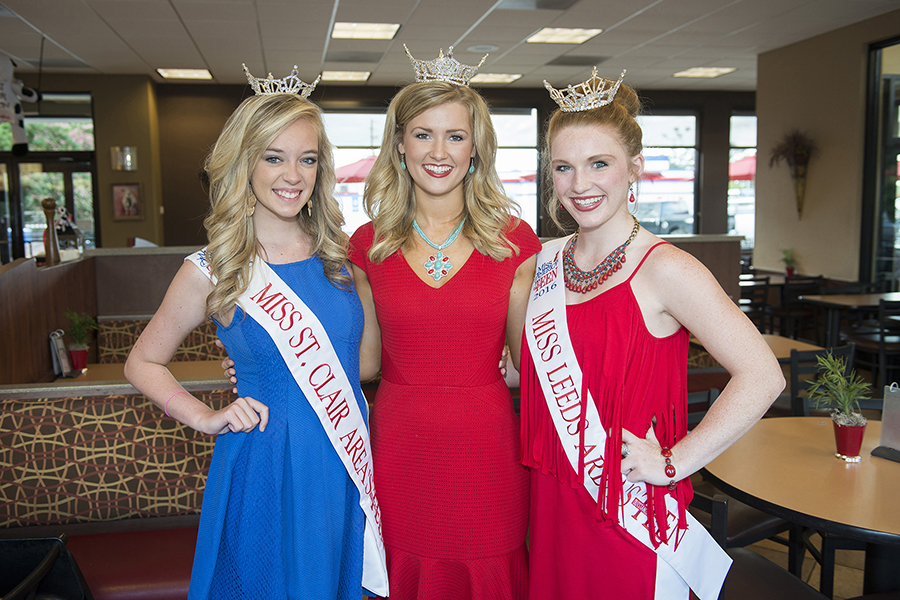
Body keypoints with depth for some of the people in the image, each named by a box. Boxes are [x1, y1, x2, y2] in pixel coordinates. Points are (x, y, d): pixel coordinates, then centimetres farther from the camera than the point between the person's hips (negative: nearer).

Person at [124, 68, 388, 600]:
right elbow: (143, 364, 3)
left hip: (347, 463, 4)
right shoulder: (211, 271, -11)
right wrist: (207, 418, -9)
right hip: (266, 469, -3)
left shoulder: (335, 254, 0)